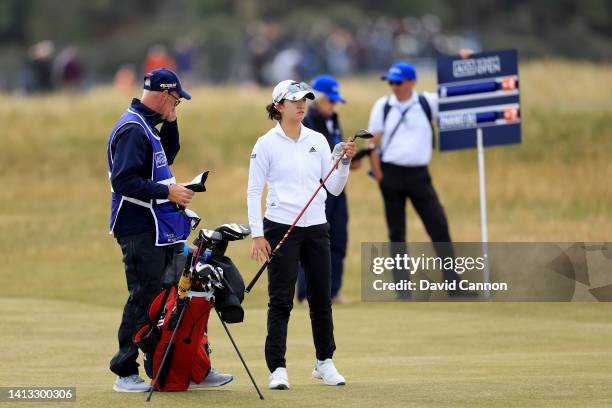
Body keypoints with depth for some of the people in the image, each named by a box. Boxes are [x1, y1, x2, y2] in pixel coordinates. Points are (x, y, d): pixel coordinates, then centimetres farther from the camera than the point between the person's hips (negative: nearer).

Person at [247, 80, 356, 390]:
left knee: (321, 297, 10)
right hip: (281, 227, -4)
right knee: (281, 300, -6)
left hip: (316, 227, 4)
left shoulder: (318, 141, 8)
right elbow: (254, 190, -4)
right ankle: (277, 369, -3)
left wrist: (345, 161, -9)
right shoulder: (267, 144, -4)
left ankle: (325, 362, 24)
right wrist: (257, 234, -10)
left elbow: (334, 188, 8)